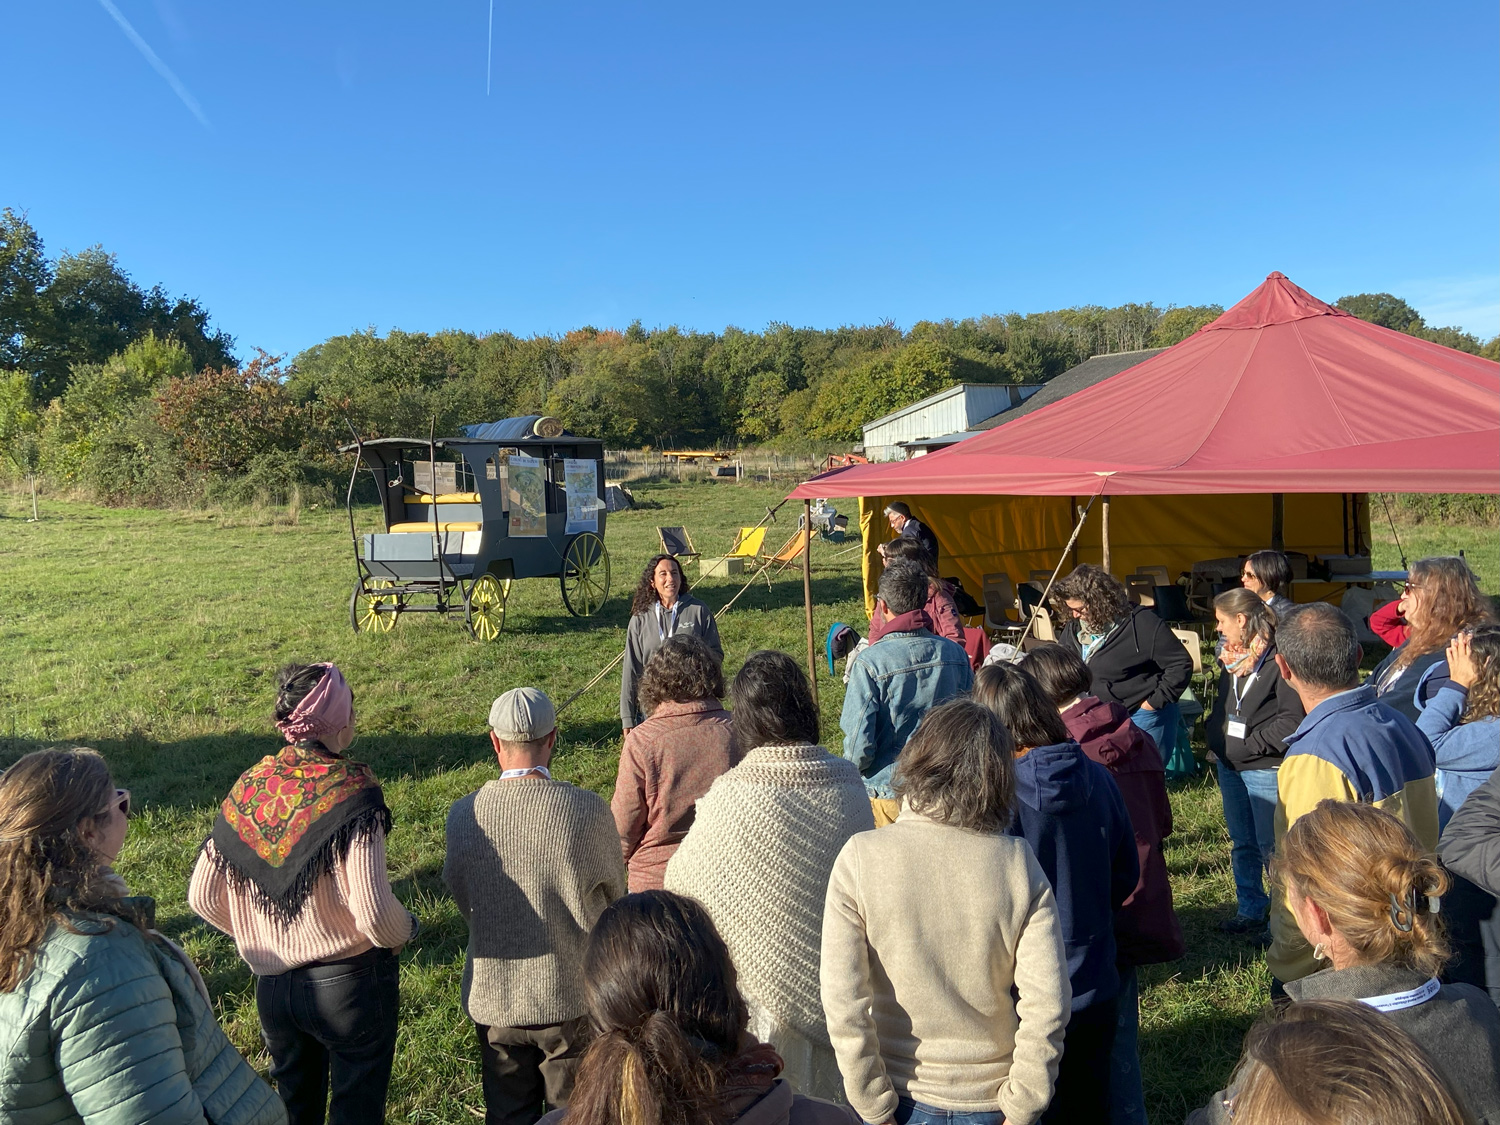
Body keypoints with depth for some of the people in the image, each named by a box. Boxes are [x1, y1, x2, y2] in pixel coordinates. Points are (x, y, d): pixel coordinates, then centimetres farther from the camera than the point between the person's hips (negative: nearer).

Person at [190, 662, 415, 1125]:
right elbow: (374, 913, -28)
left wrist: (264, 938, 15)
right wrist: (405, 930, -6)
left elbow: (202, 896, 2)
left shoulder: (249, 787, -6)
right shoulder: (351, 792, -22)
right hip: (350, 981, -5)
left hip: (272, 984, 5)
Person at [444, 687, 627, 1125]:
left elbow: (460, 896, 3)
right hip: (572, 997, -2)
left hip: (493, 998, 2)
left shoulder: (462, 814, -12)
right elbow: (614, 893, -4)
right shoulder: (588, 810, -20)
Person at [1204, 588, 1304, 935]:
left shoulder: (1278, 659, -17)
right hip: (1229, 765, 9)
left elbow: (1292, 718, -20)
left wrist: (1251, 745, -17)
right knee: (1241, 843, 16)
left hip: (1266, 769, -9)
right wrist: (1214, 733, 7)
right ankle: (1250, 912, 29)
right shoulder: (1230, 658, 11)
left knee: (1270, 846, 0)